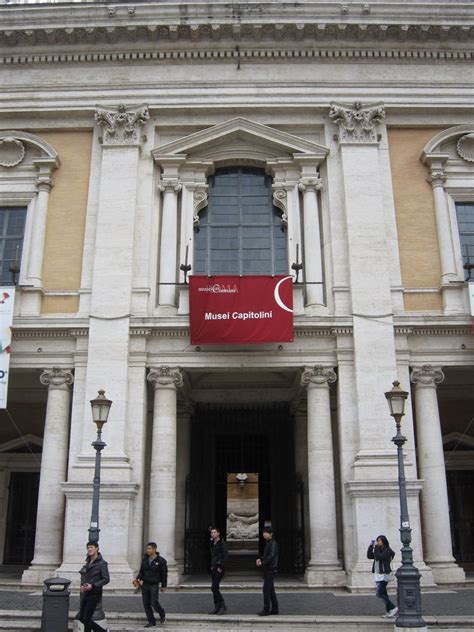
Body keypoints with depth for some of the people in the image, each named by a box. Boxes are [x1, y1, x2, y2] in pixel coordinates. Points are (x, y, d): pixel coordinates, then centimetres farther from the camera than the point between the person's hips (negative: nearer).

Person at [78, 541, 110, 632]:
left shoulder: (101, 563, -12)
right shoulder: (88, 562, 10)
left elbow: (106, 579, -14)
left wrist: (93, 586, -21)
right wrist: (82, 585, -1)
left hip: (94, 594, -8)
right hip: (85, 593, 8)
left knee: (86, 619, -3)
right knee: (81, 618, 10)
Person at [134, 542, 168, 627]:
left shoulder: (161, 561, -10)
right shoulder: (145, 559, 4)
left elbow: (164, 574, -4)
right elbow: (141, 571, 11)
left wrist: (163, 586, -1)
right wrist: (138, 579, -6)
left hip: (154, 585, -5)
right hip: (145, 585, 5)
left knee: (154, 603, -8)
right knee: (146, 604, 4)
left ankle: (162, 614, 23)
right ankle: (151, 622, 17)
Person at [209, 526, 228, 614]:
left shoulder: (222, 543, -10)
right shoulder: (212, 543, 13)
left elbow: (226, 555, -17)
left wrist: (220, 567, -18)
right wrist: (212, 566, 14)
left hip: (219, 568, -8)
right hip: (214, 568, 8)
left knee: (214, 587, -13)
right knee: (215, 588, 7)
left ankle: (223, 606, -4)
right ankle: (217, 608, 13)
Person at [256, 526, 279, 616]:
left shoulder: (273, 543, -13)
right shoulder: (268, 543, 16)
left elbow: (271, 556, -21)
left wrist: (262, 562, -19)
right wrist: (260, 559, 5)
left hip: (271, 569, -10)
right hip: (267, 569, 10)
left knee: (266, 589, -10)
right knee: (271, 589, 13)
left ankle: (266, 609, -7)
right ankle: (274, 609, 19)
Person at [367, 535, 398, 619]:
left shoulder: (387, 551, -12)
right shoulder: (380, 551, 15)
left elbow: (378, 557, -24)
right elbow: (369, 556, 11)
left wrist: (376, 547, -17)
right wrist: (371, 546, 3)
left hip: (384, 575, -9)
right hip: (378, 575, 9)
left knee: (379, 593, -12)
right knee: (383, 594, 9)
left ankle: (393, 608, -6)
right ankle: (389, 612, 13)